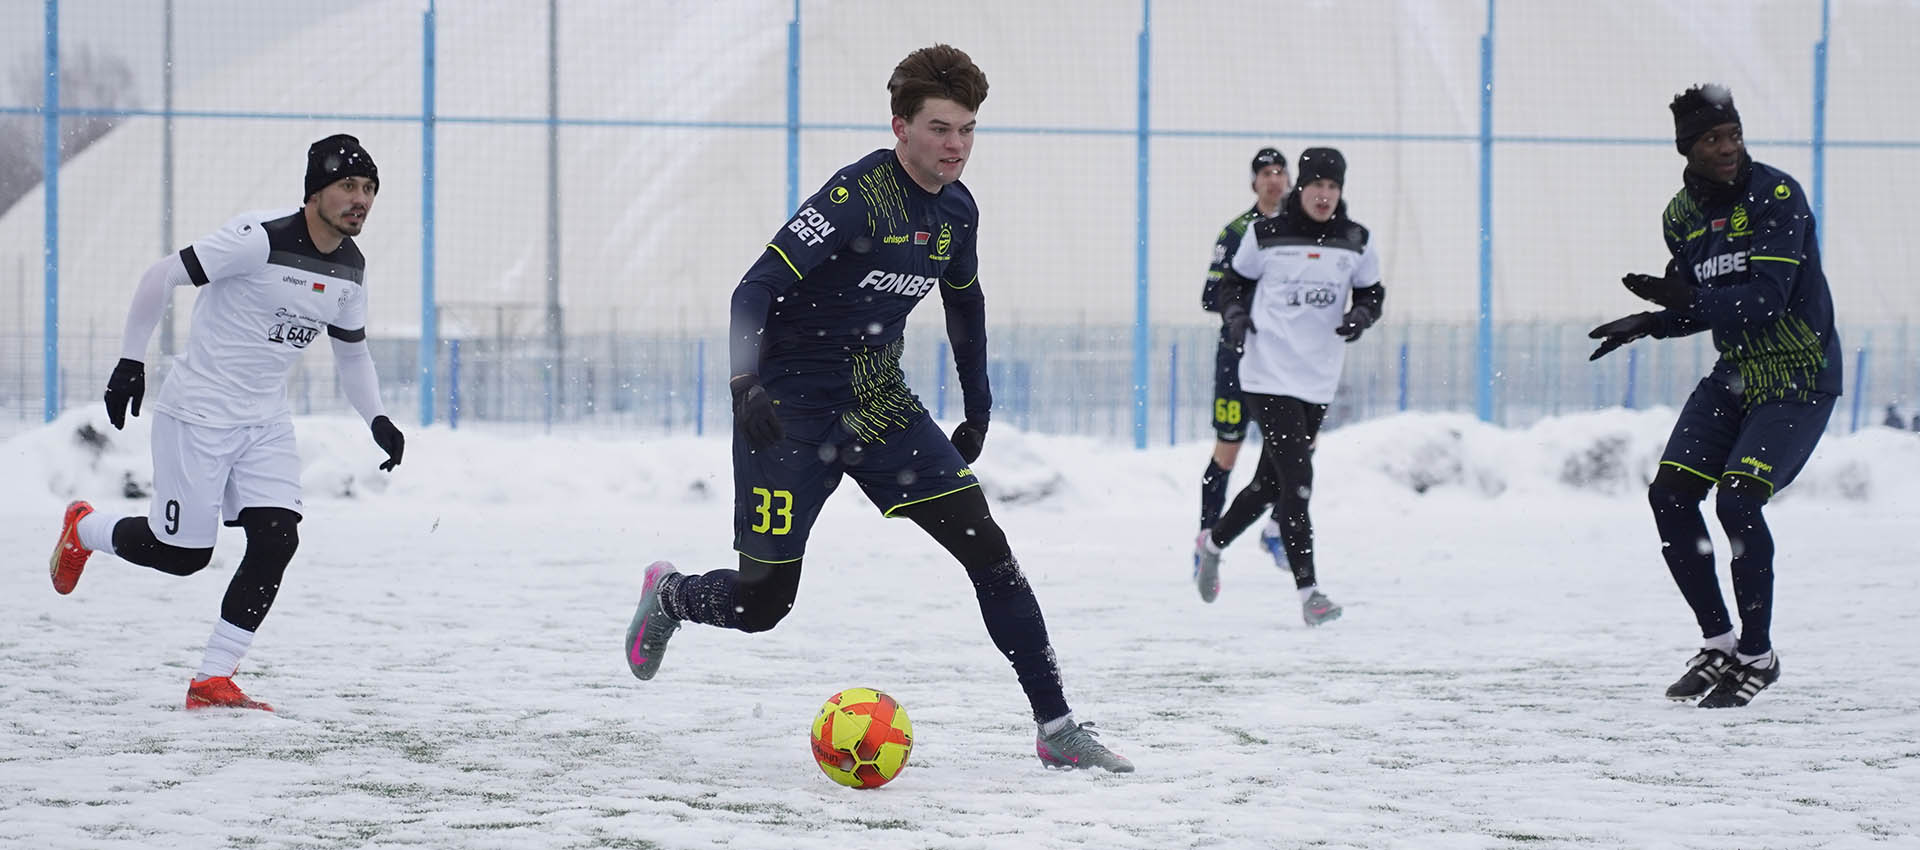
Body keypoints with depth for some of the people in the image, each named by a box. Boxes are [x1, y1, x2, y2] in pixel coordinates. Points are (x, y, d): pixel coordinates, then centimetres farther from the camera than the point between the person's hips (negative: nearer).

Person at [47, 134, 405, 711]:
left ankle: (212, 683, -2)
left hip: (266, 422, 6)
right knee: (182, 553, 0)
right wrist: (130, 361, -15)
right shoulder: (260, 241, -21)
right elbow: (162, 277, -16)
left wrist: (377, 420, 5)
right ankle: (82, 529, 32)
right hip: (197, 415, -6)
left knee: (276, 540, -10)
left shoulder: (350, 269, 3)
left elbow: (352, 350, 19)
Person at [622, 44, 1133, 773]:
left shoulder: (956, 208, 2)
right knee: (761, 604, -1)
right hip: (791, 408, -6)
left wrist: (978, 410, 23)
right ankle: (669, 596, 35)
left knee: (987, 547, -8)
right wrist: (745, 384, -39)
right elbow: (755, 290, -25)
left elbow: (964, 301, 22)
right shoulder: (856, 196, -21)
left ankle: (1056, 728, -5)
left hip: (879, 401, 6)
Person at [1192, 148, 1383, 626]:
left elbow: (1372, 295, 14)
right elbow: (1234, 282, 10)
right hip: (1270, 376, -5)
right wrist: (1236, 316, -9)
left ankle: (1213, 543, 39)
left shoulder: (1356, 243, 4)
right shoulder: (1267, 236, -3)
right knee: (1296, 482, -14)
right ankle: (1308, 591, -13)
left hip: (1319, 383, 5)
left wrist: (1360, 317, -7)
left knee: (1272, 484, 14)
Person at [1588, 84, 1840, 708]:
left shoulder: (1776, 196, -18)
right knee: (1670, 494, -3)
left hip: (1799, 381, -7)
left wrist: (1685, 297, -33)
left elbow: (1765, 300, -25)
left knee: (1737, 499, -21)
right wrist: (1649, 324, -4)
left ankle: (1758, 656, -4)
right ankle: (1718, 644, 12)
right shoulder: (1682, 215, 4)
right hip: (1735, 376, 7)